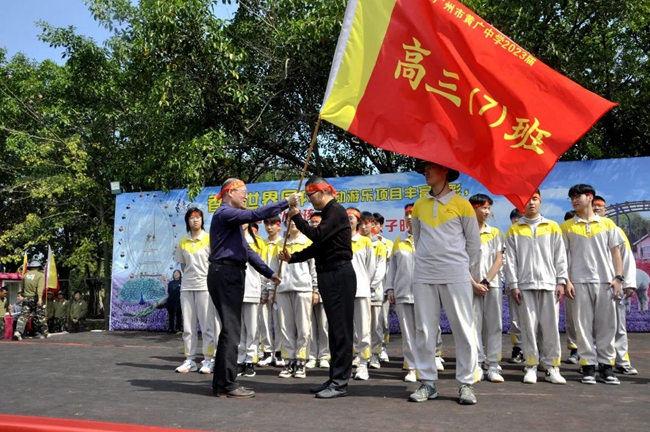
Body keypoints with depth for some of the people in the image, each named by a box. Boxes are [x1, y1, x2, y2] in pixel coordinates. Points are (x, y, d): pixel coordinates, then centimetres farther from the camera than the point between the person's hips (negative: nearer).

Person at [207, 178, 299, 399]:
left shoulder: (232, 218, 23)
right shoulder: (224, 213, -9)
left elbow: (247, 251, 22)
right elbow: (256, 215, -25)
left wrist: (269, 273, 17)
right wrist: (286, 202, -21)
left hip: (232, 275, 10)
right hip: (225, 274, -10)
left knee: (230, 329, 11)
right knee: (231, 330, -8)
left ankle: (222, 382, 18)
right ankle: (227, 384, -2)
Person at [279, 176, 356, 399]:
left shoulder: (336, 211, -10)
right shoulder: (329, 213, 19)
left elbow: (317, 235, -22)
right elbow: (317, 246, 20)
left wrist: (296, 217, -10)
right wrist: (293, 258, 10)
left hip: (339, 275, -10)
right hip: (329, 276, 10)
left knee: (341, 329, -5)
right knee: (335, 328, 12)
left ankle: (340, 382, 0)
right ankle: (335, 378, 19)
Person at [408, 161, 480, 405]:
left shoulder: (461, 204, 1)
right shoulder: (419, 206, 11)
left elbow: (474, 241, 6)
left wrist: (463, 266, 9)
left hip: (455, 277, -3)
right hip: (423, 277, 4)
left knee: (463, 330, 0)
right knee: (425, 330, 5)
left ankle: (467, 383, 10)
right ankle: (428, 382, 14)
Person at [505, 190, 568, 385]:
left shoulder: (553, 227, 11)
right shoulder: (514, 230, 8)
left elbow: (560, 256, 7)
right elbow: (510, 260, 3)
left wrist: (561, 281, -1)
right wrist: (513, 285, -4)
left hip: (549, 284, 1)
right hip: (525, 285, 0)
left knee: (550, 327, 0)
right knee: (529, 326, 1)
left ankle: (552, 367, 7)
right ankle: (531, 366, 7)